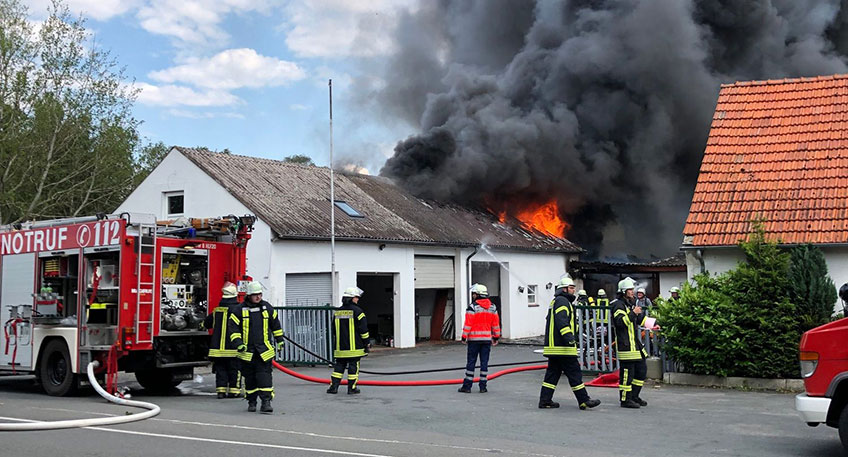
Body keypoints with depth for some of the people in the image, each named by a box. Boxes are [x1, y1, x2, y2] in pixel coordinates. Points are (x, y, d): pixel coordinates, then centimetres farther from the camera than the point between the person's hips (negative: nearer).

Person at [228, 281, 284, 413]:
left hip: (264, 350, 0)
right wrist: (238, 343, -13)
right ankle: (251, 402, 23)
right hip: (247, 351, 0)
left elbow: (275, 324, 17)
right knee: (249, 377, 10)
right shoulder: (240, 310, -2)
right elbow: (233, 327, -2)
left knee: (264, 375, -9)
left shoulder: (267, 307, 5)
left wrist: (280, 340, 20)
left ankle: (266, 401, -10)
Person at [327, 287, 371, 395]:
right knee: (353, 366, 2)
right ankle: (352, 388, 4)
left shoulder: (337, 312, 9)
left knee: (339, 366, 10)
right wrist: (367, 343, -1)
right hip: (354, 347, -5)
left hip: (340, 347, 5)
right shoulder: (357, 311, -9)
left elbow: (335, 330, 17)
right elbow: (363, 329, -10)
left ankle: (333, 386, 7)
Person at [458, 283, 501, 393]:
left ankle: (467, 386, 3)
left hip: (474, 339, -4)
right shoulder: (492, 307, 8)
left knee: (471, 362, 1)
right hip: (487, 339, 4)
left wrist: (464, 337, -5)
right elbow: (496, 324, 11)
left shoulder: (472, 307, -10)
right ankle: (483, 386, 7)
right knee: (484, 362, 7)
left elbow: (468, 324, -11)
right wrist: (496, 337, 18)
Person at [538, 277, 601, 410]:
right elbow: (562, 321, -22)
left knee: (553, 373, 11)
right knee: (574, 373, -6)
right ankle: (584, 401, -3)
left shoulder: (556, 301, 23)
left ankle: (545, 400, 11)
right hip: (562, 348, -10)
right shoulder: (562, 301, -10)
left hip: (553, 346, 10)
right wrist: (569, 338, -28)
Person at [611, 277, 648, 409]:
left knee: (642, 369, 13)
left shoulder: (630, 303, 21)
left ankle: (634, 396, 22)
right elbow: (620, 321, -26)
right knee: (627, 372, -7)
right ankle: (625, 399, -1)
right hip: (625, 344, -10)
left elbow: (639, 321, 33)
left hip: (635, 342, 10)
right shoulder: (618, 304, -11)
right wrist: (633, 313, -24)